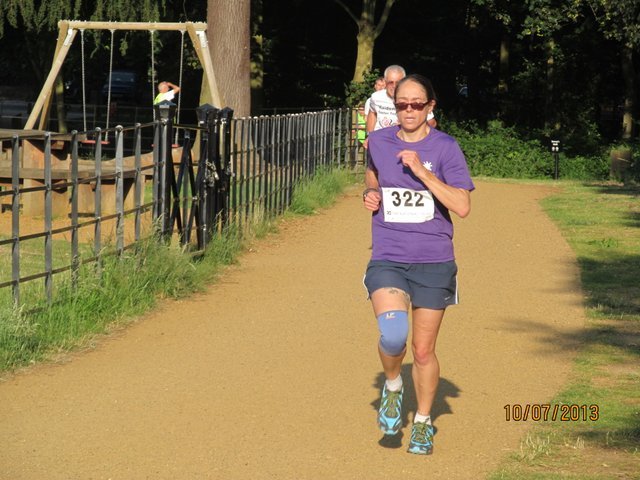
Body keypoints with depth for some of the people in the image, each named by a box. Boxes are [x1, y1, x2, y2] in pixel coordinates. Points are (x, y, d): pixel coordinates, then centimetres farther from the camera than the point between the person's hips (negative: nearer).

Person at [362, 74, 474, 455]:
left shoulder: (445, 147, -6)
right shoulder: (379, 141, 3)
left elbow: (463, 206, -15)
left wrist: (422, 172, -21)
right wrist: (371, 193, 6)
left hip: (434, 263, -1)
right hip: (387, 260, 1)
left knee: (424, 351, 9)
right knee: (393, 334, -25)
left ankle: (423, 423, 32)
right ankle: (393, 386, 7)